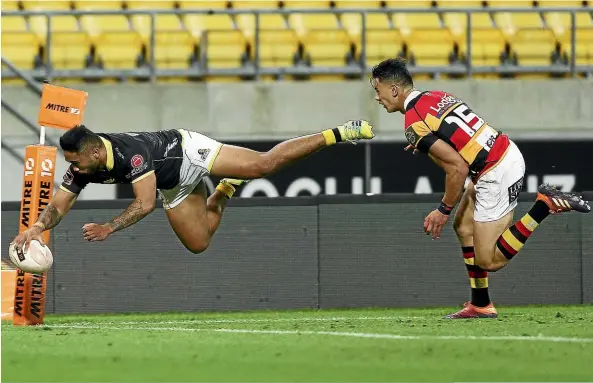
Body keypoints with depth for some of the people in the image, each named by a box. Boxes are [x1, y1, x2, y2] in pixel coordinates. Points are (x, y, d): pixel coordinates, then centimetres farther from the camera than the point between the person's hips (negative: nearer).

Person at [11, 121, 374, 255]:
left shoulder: (130, 152, -38)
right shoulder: (82, 168, -17)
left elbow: (145, 204, -39)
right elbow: (59, 205, -12)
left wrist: (109, 228, -44)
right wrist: (39, 226, -33)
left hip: (188, 151, -7)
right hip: (174, 186, 7)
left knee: (264, 164, -17)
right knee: (198, 243, 7)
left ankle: (337, 135, -6)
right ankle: (224, 192, 34)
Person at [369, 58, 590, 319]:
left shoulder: (414, 124, -16)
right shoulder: (436, 96, 10)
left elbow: (458, 169, -19)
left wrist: (444, 210, -7)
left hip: (496, 176, -9)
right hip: (509, 153, 9)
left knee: (489, 261, -1)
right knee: (463, 226, 20)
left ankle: (544, 205, -7)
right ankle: (480, 305, 21)